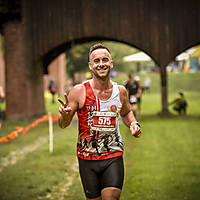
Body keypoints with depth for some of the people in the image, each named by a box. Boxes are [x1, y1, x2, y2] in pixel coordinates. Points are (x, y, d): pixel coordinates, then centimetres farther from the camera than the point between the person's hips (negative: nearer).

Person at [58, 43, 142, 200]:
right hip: (87, 157, -1)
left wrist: (133, 124, 3)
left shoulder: (121, 91, 2)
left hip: (114, 157, 1)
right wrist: (65, 115, -24)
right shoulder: (79, 91, -8)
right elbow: (63, 125, -1)